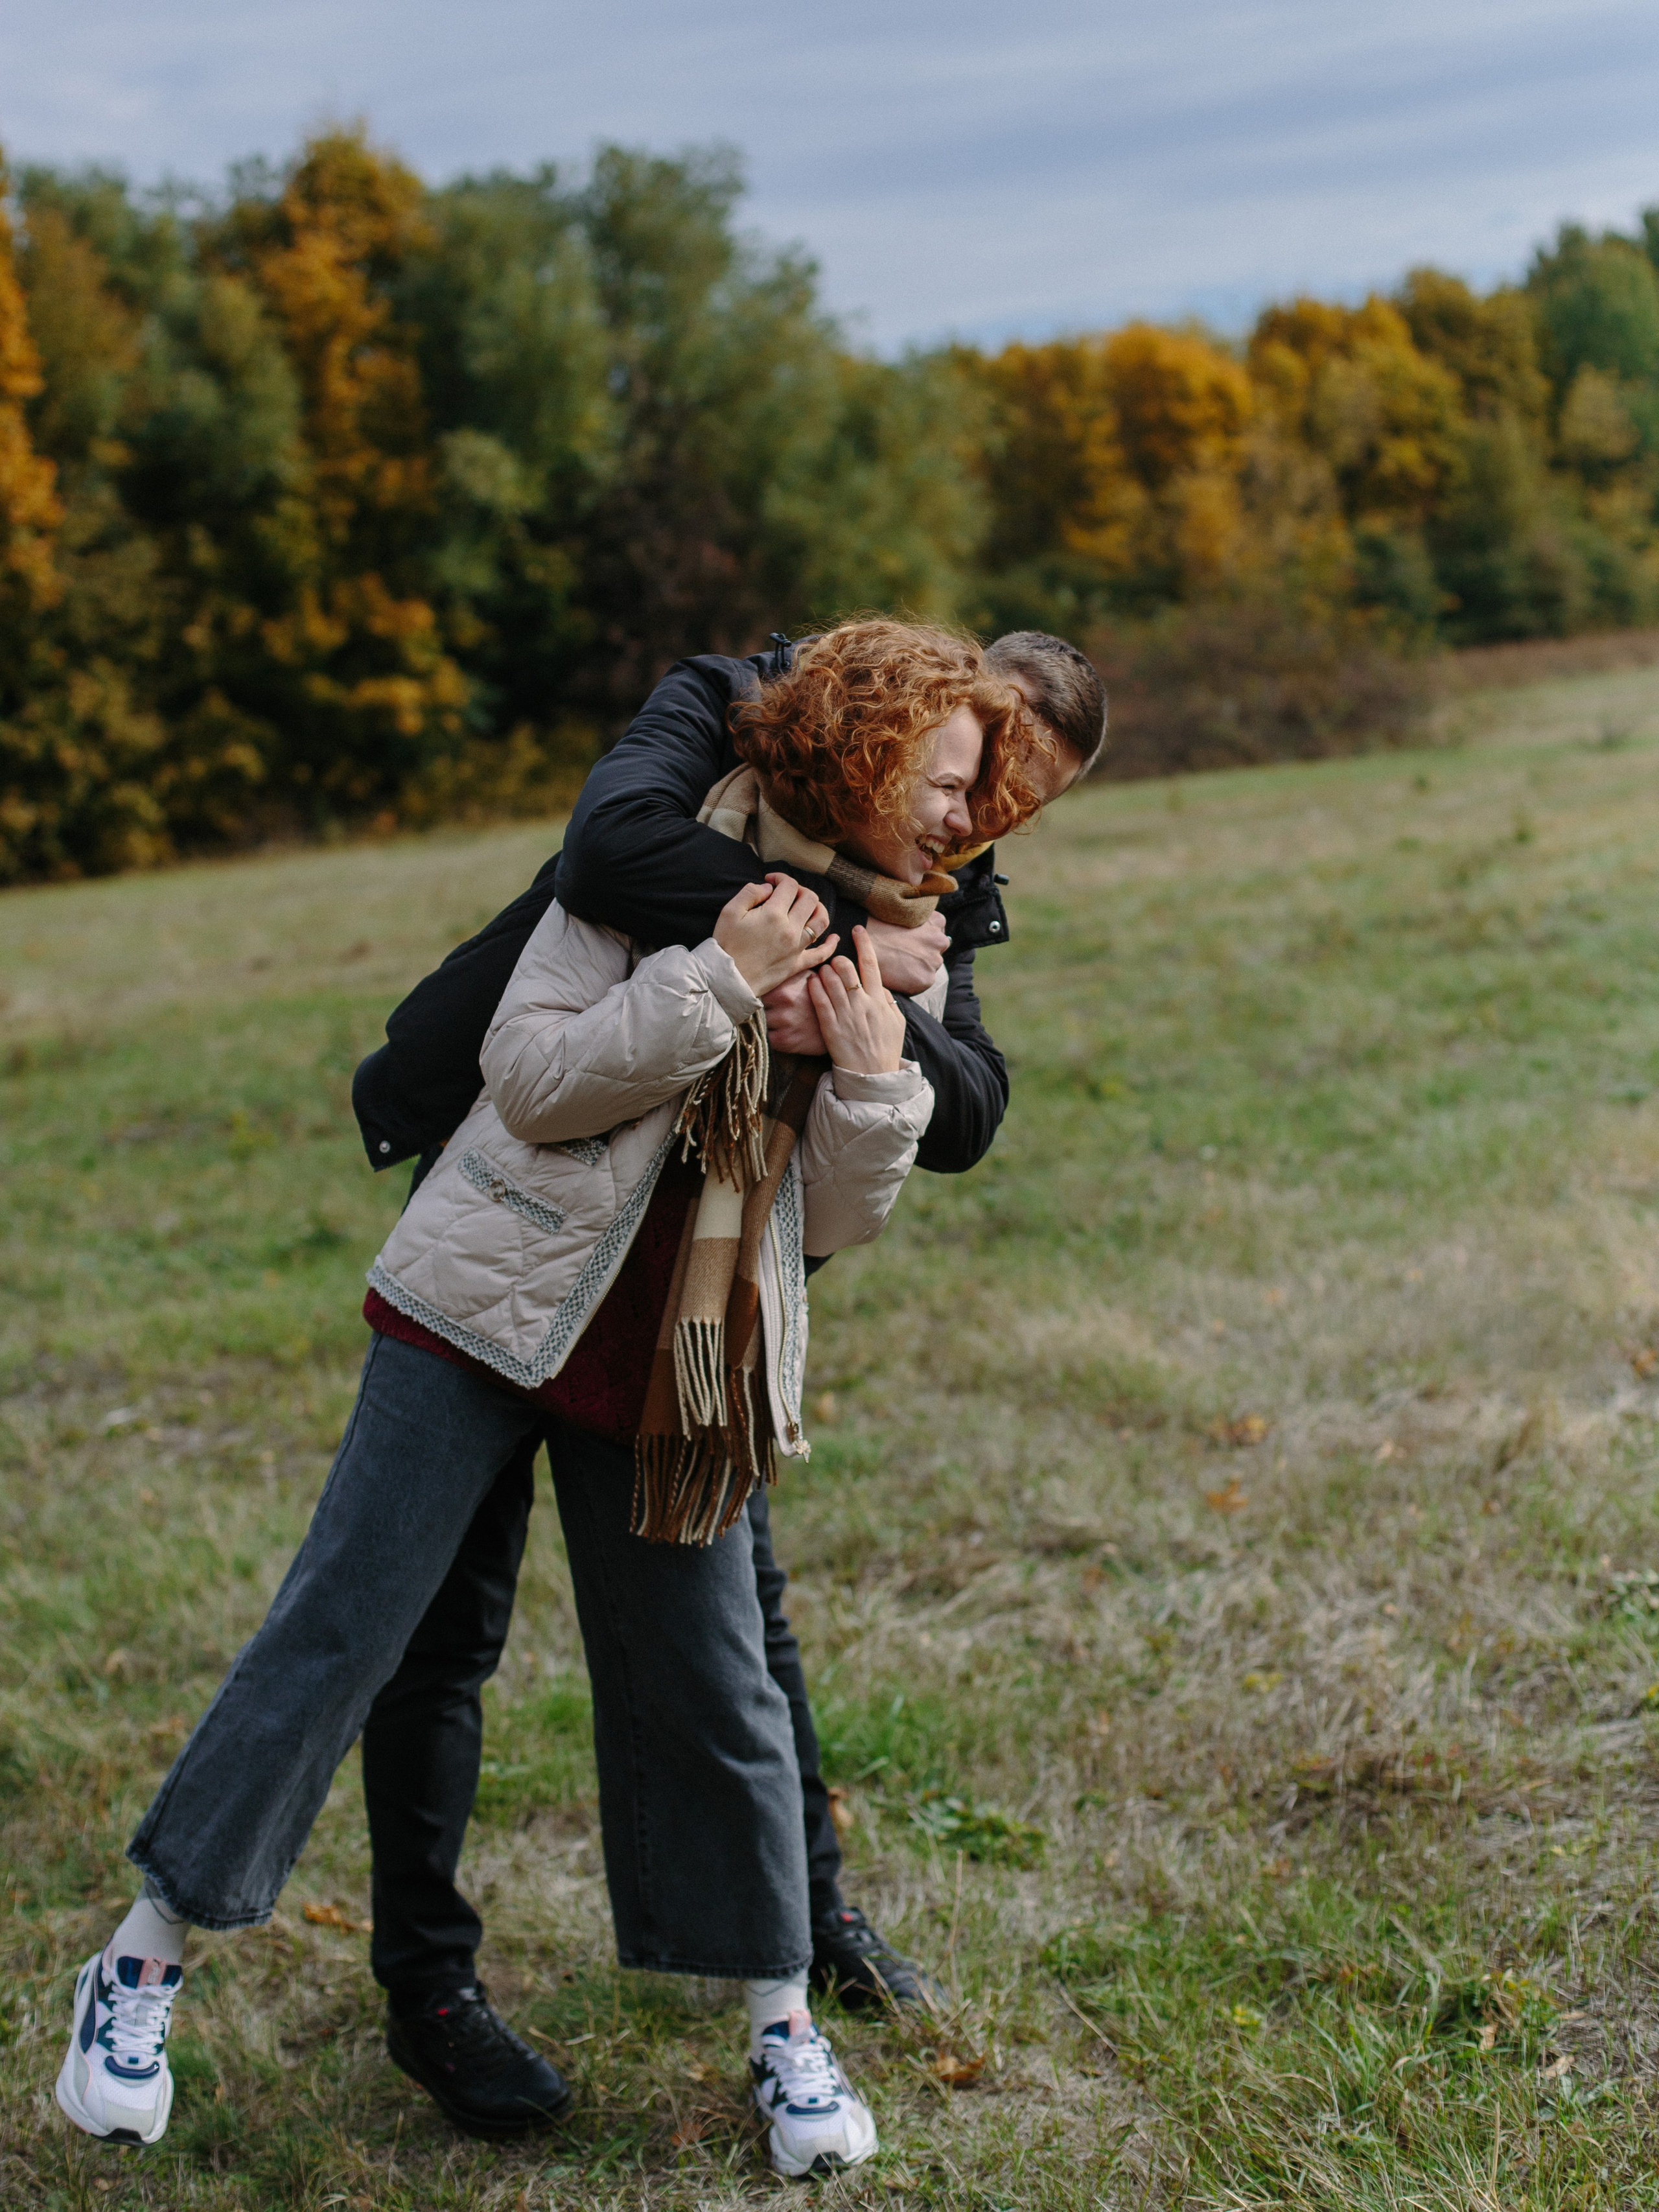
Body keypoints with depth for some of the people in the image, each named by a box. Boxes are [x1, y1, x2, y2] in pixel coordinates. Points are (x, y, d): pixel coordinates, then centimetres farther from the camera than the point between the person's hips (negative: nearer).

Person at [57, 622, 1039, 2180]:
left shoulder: (888, 951, 9)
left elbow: (837, 1220, 6)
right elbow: (530, 1077, -13)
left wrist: (874, 1077, -11)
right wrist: (716, 981, -19)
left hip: (676, 1370, 4)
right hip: (492, 1307, -4)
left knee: (710, 1692, 7)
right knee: (340, 1626, -2)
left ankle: (782, 2023, 23)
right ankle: (145, 1962, 12)